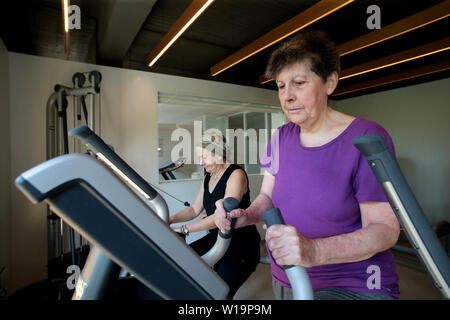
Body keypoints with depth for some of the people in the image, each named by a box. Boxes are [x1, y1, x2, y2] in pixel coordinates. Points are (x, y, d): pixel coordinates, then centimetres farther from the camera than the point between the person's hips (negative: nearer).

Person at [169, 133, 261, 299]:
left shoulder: (236, 174, -15)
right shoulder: (208, 177, 11)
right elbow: (195, 209, 11)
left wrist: (183, 229, -27)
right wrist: (171, 219, -7)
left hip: (241, 242, -7)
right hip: (216, 239, 7)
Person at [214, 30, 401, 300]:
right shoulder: (281, 138, 0)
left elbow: (385, 228, -18)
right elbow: (267, 197, 4)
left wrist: (314, 250, -34)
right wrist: (245, 216, -18)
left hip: (353, 286, -4)